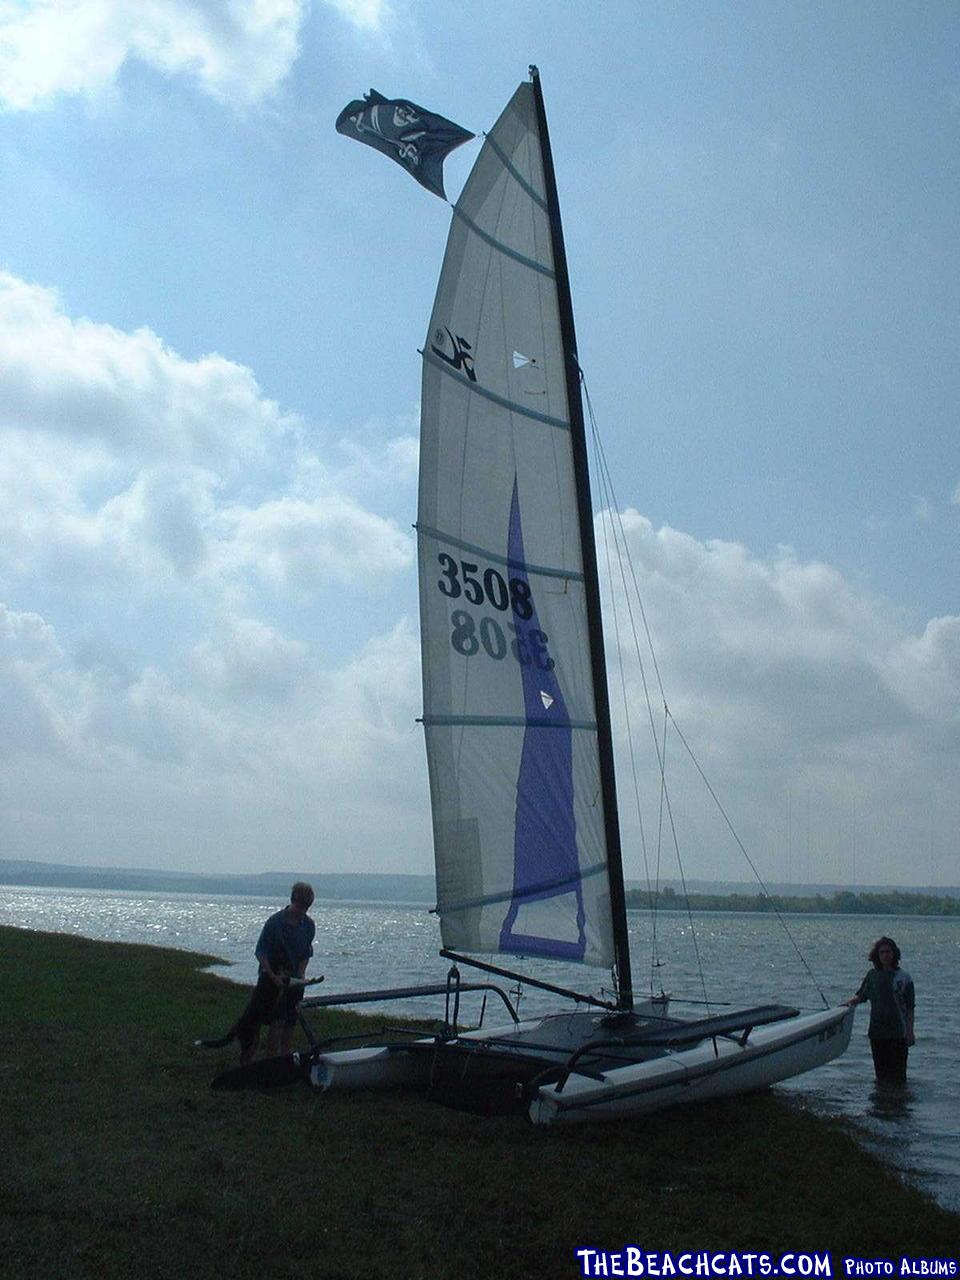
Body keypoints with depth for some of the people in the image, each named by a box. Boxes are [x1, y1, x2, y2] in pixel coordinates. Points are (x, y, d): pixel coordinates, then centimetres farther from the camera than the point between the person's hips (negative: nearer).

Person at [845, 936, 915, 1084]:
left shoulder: (903, 977, -2)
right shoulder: (872, 975, 7)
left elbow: (910, 1008, -2)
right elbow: (861, 995, 14)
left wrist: (910, 1031, -7)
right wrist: (852, 1001, -7)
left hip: (898, 1033, -3)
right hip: (877, 1033, 3)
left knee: (897, 1077, -3)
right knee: (881, 1074, 10)